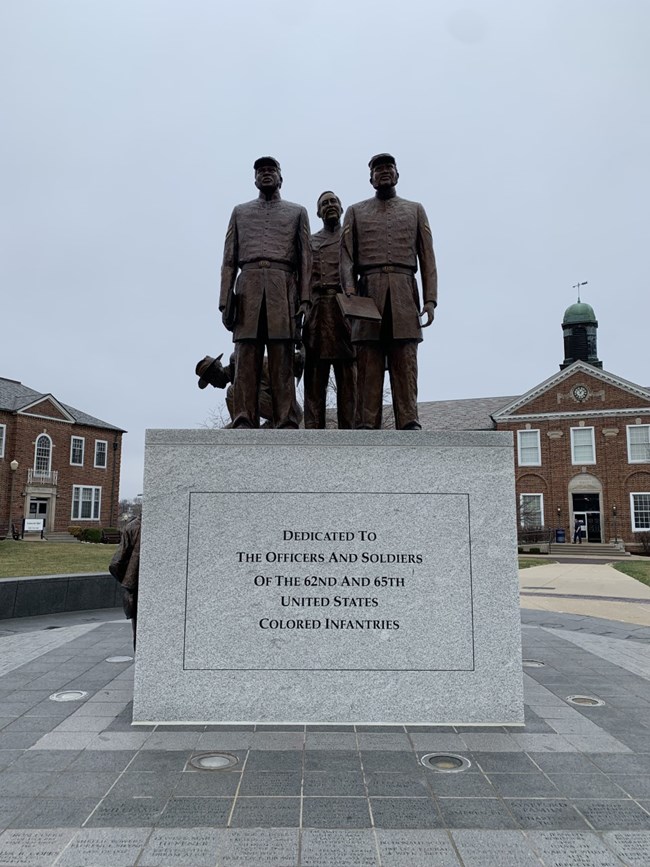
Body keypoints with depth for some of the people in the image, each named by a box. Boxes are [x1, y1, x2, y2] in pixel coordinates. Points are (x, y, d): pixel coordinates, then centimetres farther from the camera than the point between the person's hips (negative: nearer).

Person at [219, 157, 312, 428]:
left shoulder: (297, 212, 22)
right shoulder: (240, 212, 25)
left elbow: (305, 259, 11)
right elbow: (229, 260, 15)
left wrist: (304, 299, -3)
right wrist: (225, 301, 2)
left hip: (283, 288, -1)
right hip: (248, 287, 1)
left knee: (282, 362, -8)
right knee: (245, 361, -9)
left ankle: (287, 425, -11)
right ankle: (244, 423, -12)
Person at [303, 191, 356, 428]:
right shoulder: (310, 241, 22)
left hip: (346, 306, -1)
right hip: (316, 308, 1)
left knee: (346, 369, -5)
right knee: (315, 369, -5)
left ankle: (348, 427, -5)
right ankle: (313, 426, -6)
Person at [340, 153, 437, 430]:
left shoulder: (415, 209, 21)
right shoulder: (355, 211, 20)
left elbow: (427, 258, 12)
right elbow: (346, 254, 8)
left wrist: (430, 299, 0)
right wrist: (349, 288, -11)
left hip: (404, 292, 0)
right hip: (368, 291, 0)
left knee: (405, 361, -7)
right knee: (368, 362, -6)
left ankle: (408, 423, -10)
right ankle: (366, 424, -8)